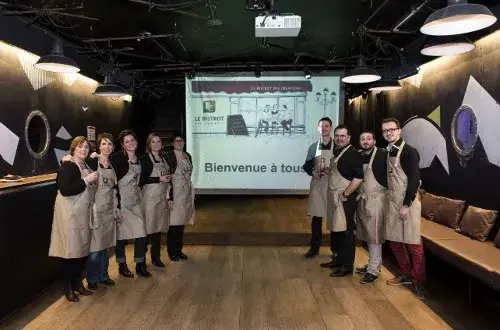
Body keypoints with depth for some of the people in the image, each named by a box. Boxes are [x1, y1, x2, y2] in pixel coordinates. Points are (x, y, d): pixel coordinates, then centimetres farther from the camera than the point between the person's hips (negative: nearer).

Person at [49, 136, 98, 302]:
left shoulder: (86, 166, 14)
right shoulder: (67, 166, -11)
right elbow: (65, 190, -23)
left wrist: (95, 180, 8)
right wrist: (86, 180, -21)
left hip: (84, 213, 8)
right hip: (70, 214, -8)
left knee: (83, 248, 10)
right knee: (71, 249, -3)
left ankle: (78, 283, 23)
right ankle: (68, 287, 11)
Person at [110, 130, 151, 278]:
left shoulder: (140, 159, 10)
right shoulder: (116, 158, -9)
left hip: (136, 198, 5)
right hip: (121, 198, -5)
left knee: (141, 232, 1)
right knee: (121, 232, 4)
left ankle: (140, 265, 15)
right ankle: (122, 265, 20)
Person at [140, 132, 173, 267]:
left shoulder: (163, 159, 14)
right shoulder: (146, 159, -4)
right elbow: (141, 179, -11)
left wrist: (170, 198, 11)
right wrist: (159, 179, -14)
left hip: (163, 198, 6)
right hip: (150, 197, -6)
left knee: (159, 227, 9)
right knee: (148, 227, -6)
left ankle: (156, 257, 20)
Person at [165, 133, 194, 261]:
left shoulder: (188, 156, 11)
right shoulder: (169, 156, -9)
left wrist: (192, 193, 16)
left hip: (187, 192, 6)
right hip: (174, 192, -6)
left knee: (182, 223, 12)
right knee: (173, 223, -2)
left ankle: (179, 249, 23)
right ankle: (171, 251, 12)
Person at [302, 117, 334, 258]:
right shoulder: (313, 147, 8)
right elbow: (307, 165, 10)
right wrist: (313, 172, -9)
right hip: (317, 185, 2)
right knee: (316, 217, 7)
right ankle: (315, 247, 19)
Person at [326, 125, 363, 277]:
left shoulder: (352, 153, -13)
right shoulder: (335, 152, 13)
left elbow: (358, 177, -22)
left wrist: (345, 194, -20)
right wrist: (324, 171, 10)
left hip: (345, 198, -8)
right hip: (333, 197, 9)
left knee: (346, 231, -1)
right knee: (335, 229, 16)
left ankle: (347, 266, 9)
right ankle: (338, 259, 30)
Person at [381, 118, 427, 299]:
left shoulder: (409, 151, -10)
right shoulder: (387, 152, 10)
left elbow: (414, 180, -16)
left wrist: (406, 205, -18)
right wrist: (389, 199, 11)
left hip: (407, 202, -7)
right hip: (392, 202, 7)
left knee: (413, 243, -1)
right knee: (394, 241, 12)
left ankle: (419, 281, 12)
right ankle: (405, 274, 28)